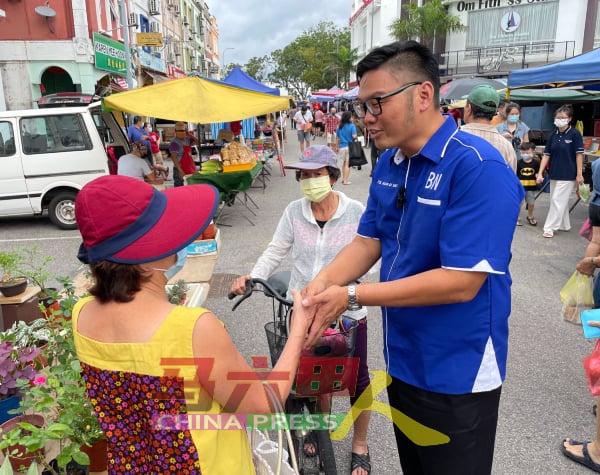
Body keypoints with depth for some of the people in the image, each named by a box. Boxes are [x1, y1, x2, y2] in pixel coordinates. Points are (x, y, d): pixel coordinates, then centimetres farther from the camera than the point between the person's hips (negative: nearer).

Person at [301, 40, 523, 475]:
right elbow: (368, 241, 4)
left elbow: (461, 282, -28)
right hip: (401, 361, 7)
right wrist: (323, 283, -16)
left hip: (456, 374, -7)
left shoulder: (479, 168, -24)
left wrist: (352, 296, -26)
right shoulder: (388, 164, 1)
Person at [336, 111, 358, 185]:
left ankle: (343, 178, 24)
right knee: (347, 164, 0)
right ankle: (345, 180, -1)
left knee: (344, 163, 19)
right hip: (349, 147, -4)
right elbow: (354, 136, -19)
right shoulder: (352, 126, -10)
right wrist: (357, 136, 4)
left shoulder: (339, 126, 4)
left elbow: (338, 138, 7)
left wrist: (337, 147, 15)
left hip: (342, 146, 4)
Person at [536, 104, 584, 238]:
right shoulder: (553, 135, 5)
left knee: (558, 200, -6)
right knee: (561, 201, 15)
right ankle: (564, 225, 29)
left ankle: (549, 228, -1)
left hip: (568, 175, -6)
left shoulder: (575, 134, -8)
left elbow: (579, 154, -8)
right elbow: (546, 154, 4)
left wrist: (579, 174, -11)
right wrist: (540, 173, -3)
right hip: (554, 174, 6)